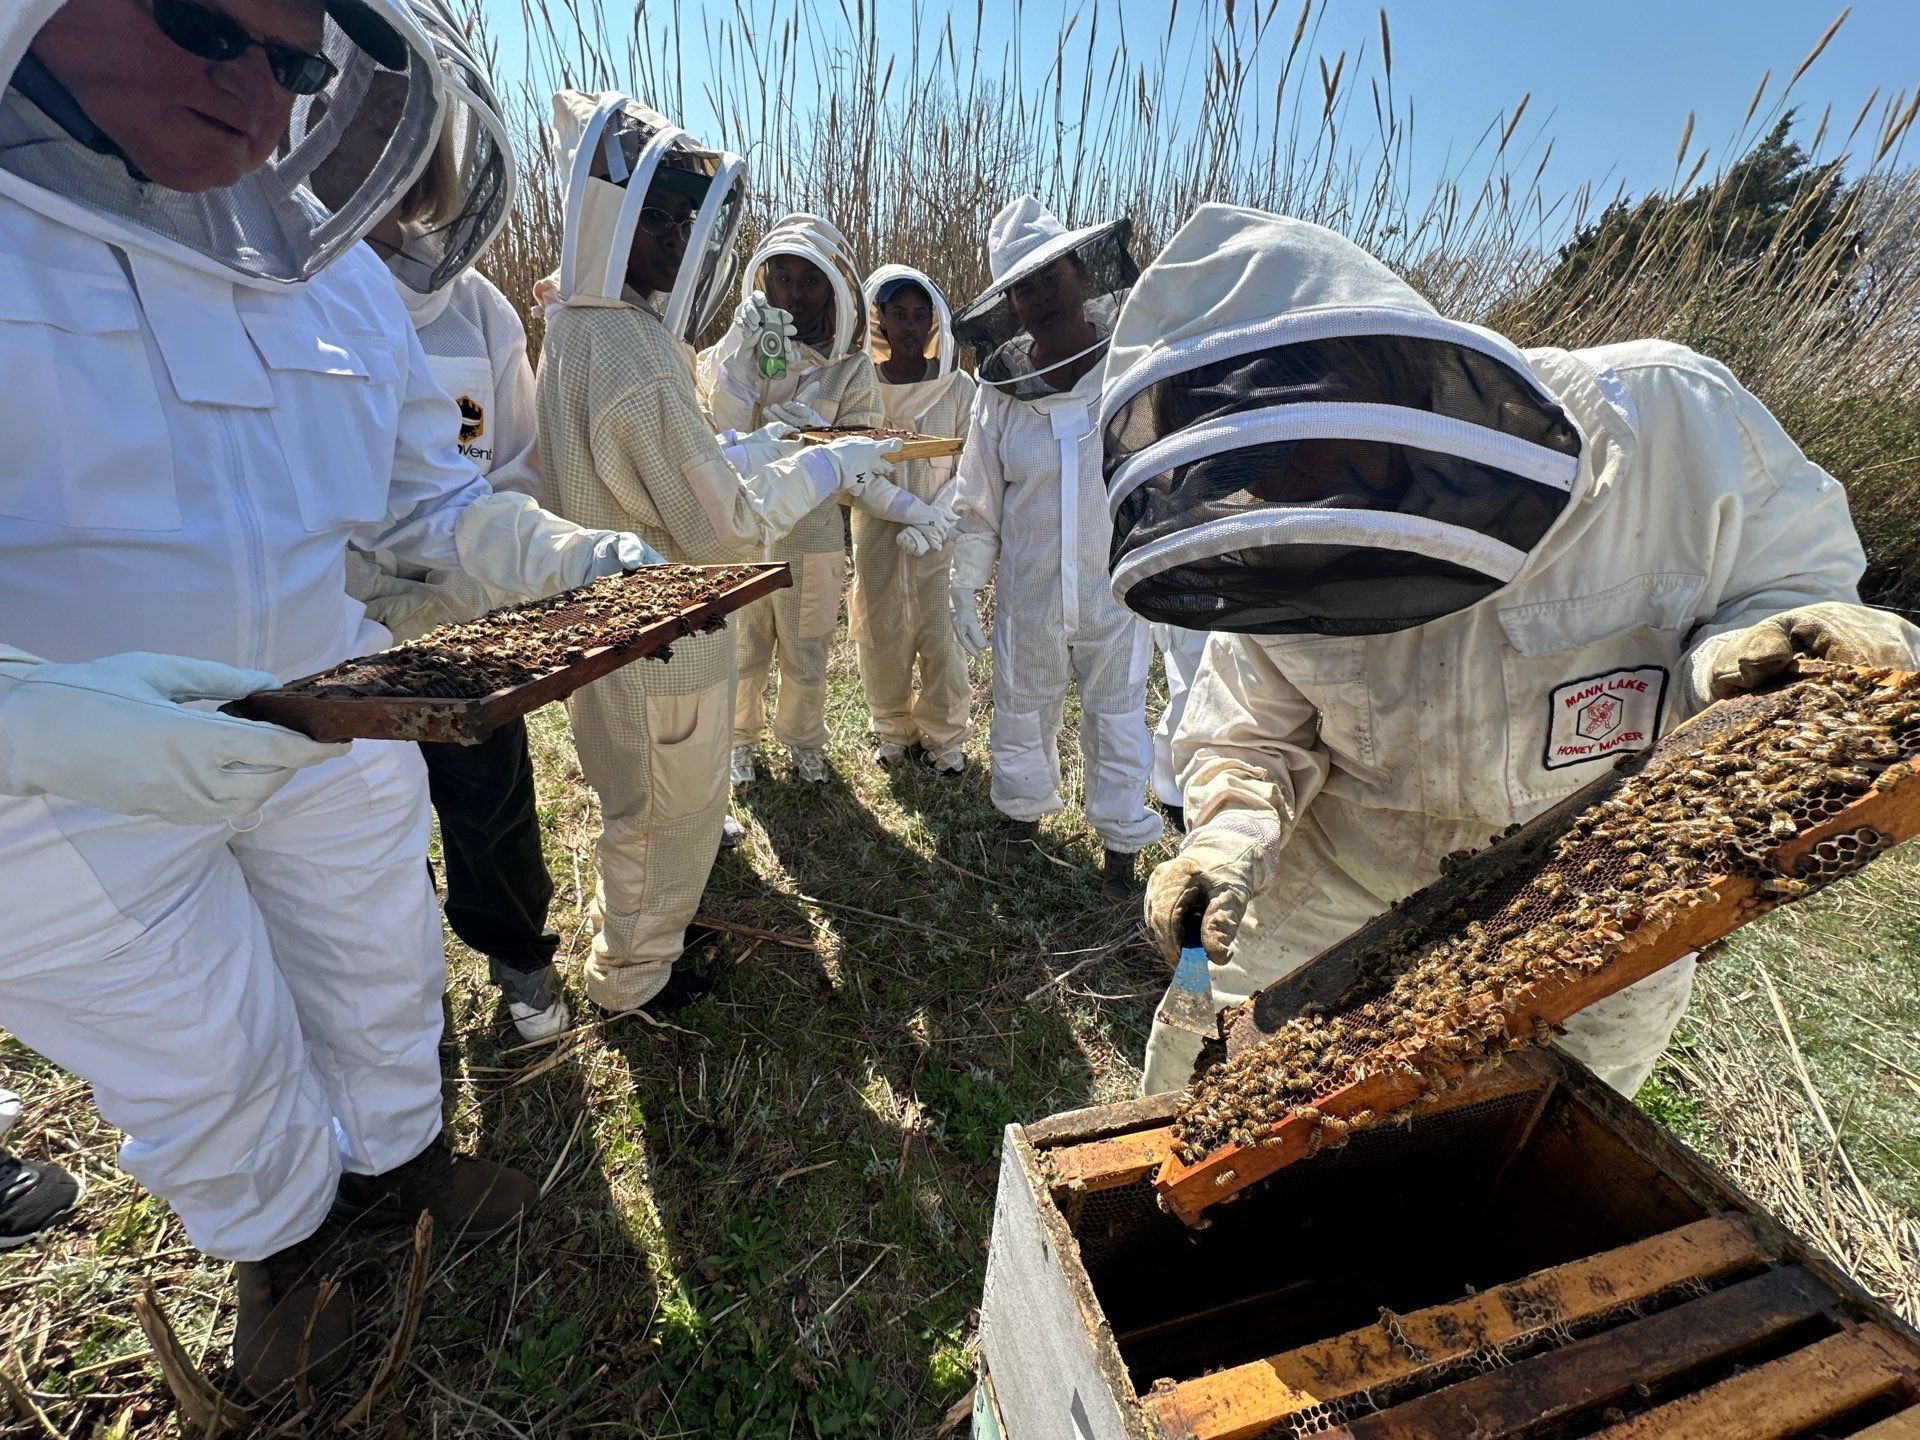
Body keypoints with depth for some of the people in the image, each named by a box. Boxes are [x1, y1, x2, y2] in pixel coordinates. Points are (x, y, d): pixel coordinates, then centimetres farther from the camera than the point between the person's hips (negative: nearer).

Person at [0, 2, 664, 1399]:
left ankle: (391, 1159, 53)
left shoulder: (331, 269, 3)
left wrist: (573, 557, -8)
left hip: (335, 736, 4)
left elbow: (429, 494, 8)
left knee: (382, 975, 22)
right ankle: (279, 1244, 49)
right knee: (201, 1062, 17)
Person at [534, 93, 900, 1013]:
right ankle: (632, 977, 35)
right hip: (661, 645, -9)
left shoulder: (577, 328, 5)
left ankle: (636, 923, 51)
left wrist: (744, 450, 9)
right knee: (667, 818, 12)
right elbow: (724, 529, -24)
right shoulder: (633, 359, -27)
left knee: (642, 808, 27)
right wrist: (822, 467, -13)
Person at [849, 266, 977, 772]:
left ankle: (944, 735, 21)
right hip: (877, 534, 2)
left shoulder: (958, 387, -2)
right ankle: (892, 728, 29)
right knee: (880, 635, 8)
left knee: (942, 638, 1)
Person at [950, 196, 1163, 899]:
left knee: (1117, 720, 12)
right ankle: (1024, 813, 44)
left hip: (1116, 590, -1)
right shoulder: (1000, 388, -2)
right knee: (1021, 713, 17)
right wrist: (963, 586, 7)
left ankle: (1121, 839, 34)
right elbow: (978, 499, 5)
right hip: (1027, 596, 2)